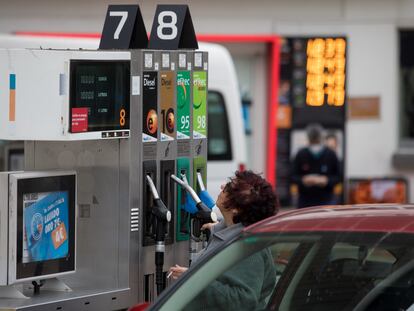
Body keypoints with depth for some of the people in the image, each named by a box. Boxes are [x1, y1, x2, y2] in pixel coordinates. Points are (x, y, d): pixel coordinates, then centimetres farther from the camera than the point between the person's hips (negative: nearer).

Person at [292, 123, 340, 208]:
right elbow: (293, 176, 4)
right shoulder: (301, 155, 1)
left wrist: (326, 180, -16)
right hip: (305, 201, 1)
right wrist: (303, 180, -18)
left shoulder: (330, 154, 0)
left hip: (325, 200, -1)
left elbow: (337, 177, 4)